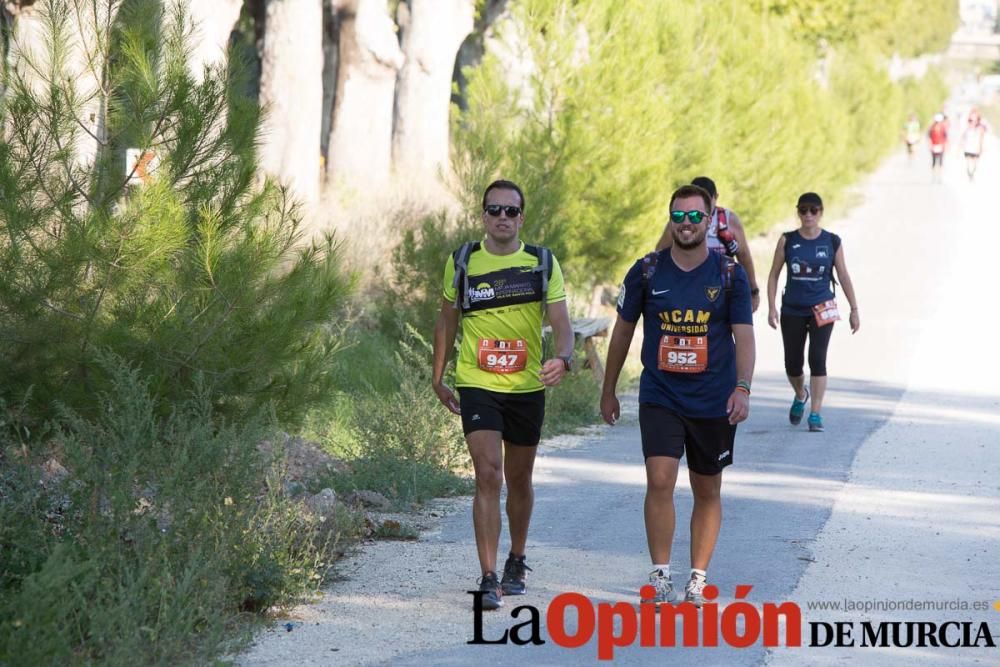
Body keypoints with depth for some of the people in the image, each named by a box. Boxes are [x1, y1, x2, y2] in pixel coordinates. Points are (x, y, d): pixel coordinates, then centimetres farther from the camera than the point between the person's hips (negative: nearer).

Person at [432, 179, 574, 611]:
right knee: (488, 476, -15)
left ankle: (516, 561, 36)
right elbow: (447, 320, 14)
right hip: (477, 385, -2)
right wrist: (438, 377, 13)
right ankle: (488, 579, -17)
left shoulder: (542, 263, 2)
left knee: (519, 479, 15)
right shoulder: (462, 263, 2)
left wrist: (562, 357, -25)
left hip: (528, 386, 2)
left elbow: (561, 321, -4)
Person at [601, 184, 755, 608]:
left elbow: (744, 335, -5)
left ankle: (697, 582, 18)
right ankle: (660, 580, -9)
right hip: (660, 397, -1)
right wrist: (608, 391, 12)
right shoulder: (647, 271, 0)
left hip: (713, 402, 1)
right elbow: (623, 331, 9)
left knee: (707, 491, 8)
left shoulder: (730, 274, -2)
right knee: (660, 481, -16)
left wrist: (742, 388, -20)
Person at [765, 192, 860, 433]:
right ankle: (800, 395, 39)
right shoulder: (787, 240, 0)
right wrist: (771, 307, -3)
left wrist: (854, 309, 6)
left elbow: (843, 276, 7)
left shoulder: (832, 242, 0)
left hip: (822, 309, -1)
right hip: (792, 311, 1)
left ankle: (816, 414, -8)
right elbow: (774, 274, 4)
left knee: (817, 359, -12)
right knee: (793, 363, 7)